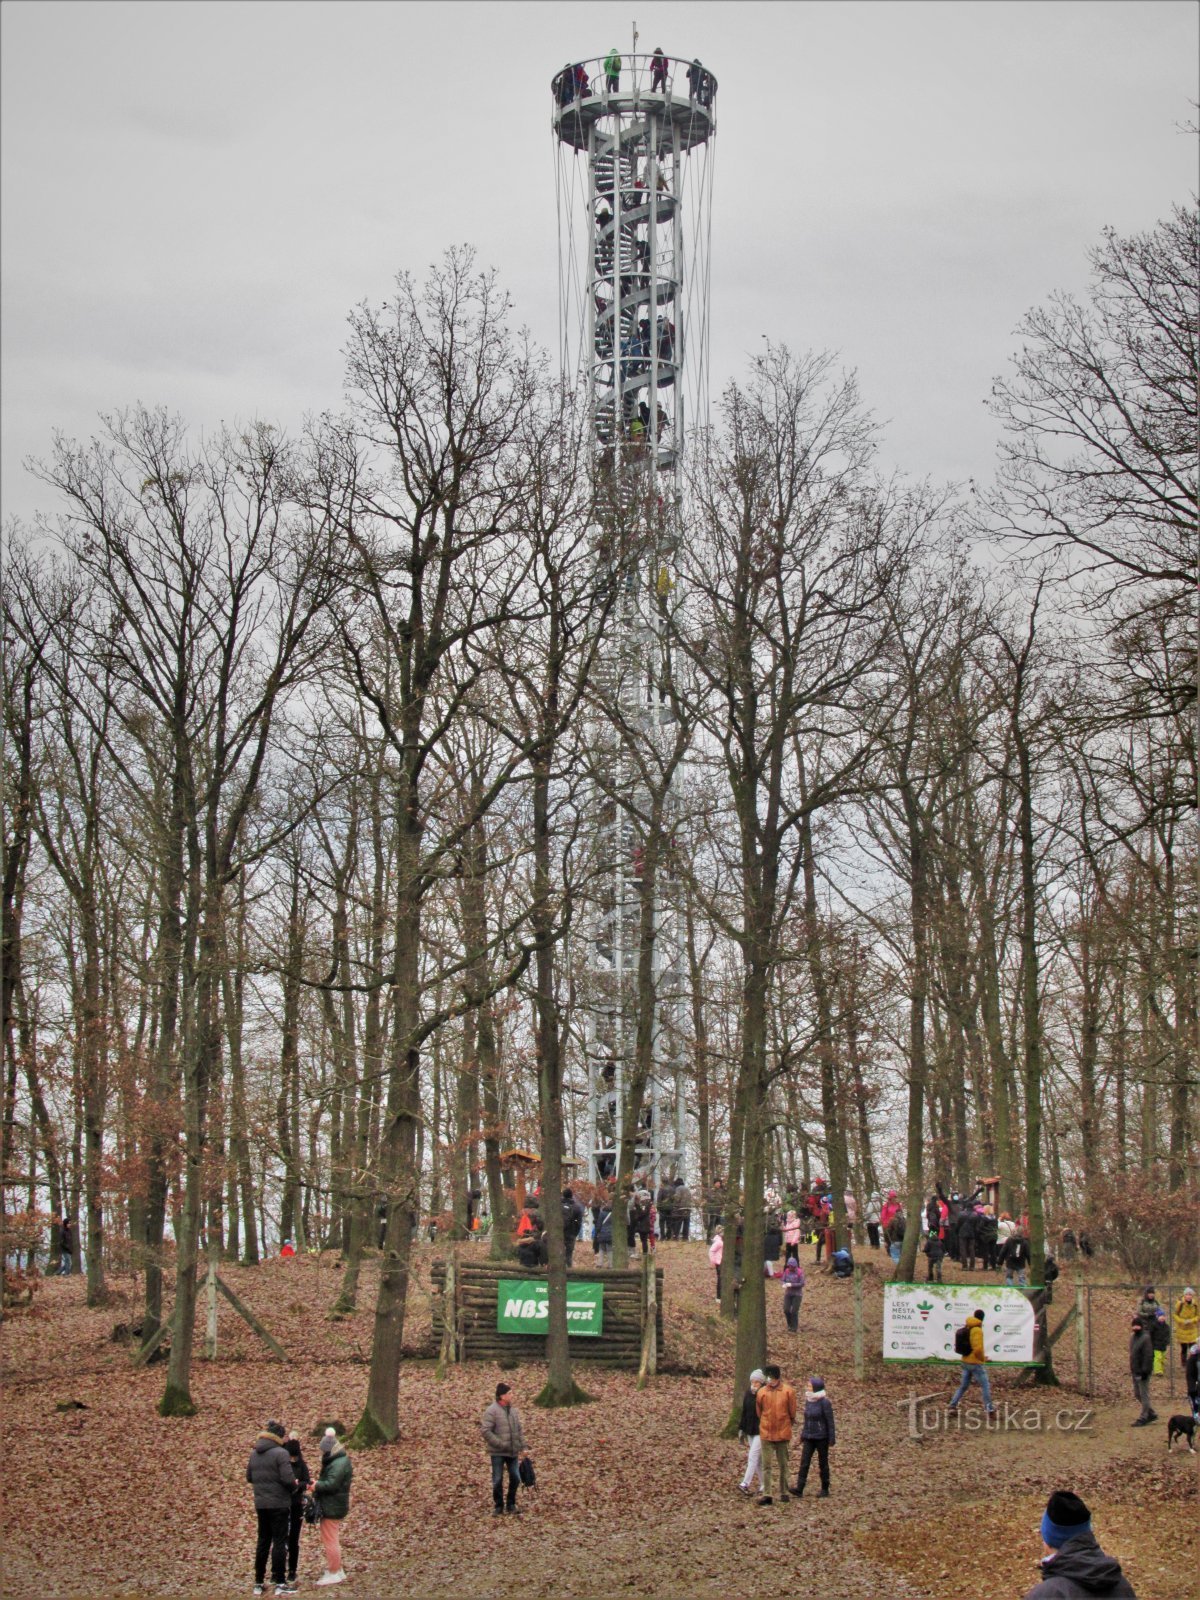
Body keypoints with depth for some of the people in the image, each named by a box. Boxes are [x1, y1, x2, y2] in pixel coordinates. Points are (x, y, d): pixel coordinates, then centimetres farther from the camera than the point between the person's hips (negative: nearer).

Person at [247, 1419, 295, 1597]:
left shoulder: (254, 1453, 7)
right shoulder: (280, 1453, -15)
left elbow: (249, 1477, 14)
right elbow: (288, 1479, -21)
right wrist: (294, 1484, -1)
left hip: (260, 1504, 6)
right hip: (278, 1504, -6)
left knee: (262, 1542, 14)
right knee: (279, 1542, 0)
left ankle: (258, 1582, 18)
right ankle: (279, 1582, 0)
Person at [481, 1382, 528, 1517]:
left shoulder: (514, 1410, 9)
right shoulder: (492, 1411, -12)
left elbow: (519, 1430, 15)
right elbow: (486, 1431, -18)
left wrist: (523, 1447, 9)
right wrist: (501, 1444, -20)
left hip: (513, 1452, 6)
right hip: (498, 1453, -6)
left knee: (515, 1478, 6)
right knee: (497, 1480, 2)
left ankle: (511, 1505, 21)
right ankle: (498, 1507, 16)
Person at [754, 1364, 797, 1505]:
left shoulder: (788, 1391, -7)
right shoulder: (761, 1392, -3)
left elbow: (792, 1411, 3)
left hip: (783, 1433, -1)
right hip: (766, 1433, 1)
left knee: (783, 1465, 10)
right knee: (767, 1465, -2)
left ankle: (784, 1492, 19)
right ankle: (766, 1494, -4)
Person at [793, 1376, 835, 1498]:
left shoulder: (824, 1402, -12)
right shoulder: (808, 1401, 8)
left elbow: (830, 1422, -11)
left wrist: (832, 1441, -13)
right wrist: (802, 1438, 16)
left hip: (821, 1438, -6)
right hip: (808, 1438, 6)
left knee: (823, 1464, 6)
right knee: (804, 1463, -4)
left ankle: (825, 1490, 16)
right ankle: (799, 1490, -9)